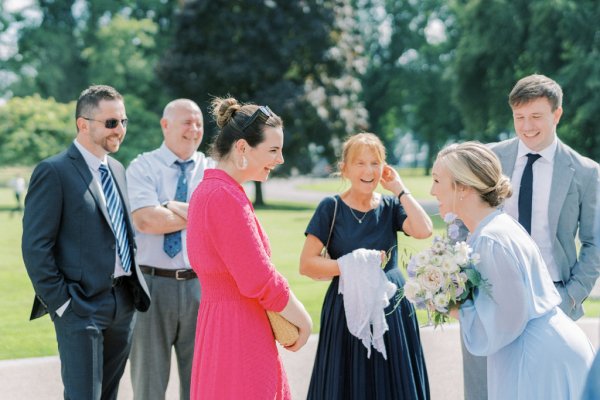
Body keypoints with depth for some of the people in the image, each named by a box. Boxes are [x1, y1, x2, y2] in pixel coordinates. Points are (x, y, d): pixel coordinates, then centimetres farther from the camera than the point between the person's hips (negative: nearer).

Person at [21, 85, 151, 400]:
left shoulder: (117, 169, 15)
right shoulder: (54, 172, -10)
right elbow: (35, 247, -13)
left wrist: (136, 287, 12)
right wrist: (61, 303, -14)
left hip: (124, 302, 7)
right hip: (82, 306, -7)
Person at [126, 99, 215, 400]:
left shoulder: (213, 170, 8)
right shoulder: (142, 167, 0)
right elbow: (146, 220, -16)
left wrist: (174, 207, -13)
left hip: (200, 284, 2)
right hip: (152, 283, -2)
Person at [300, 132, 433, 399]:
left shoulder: (390, 206, 5)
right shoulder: (331, 208, -4)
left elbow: (423, 231, -15)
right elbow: (306, 264, -9)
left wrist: (400, 189, -9)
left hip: (392, 310, 3)